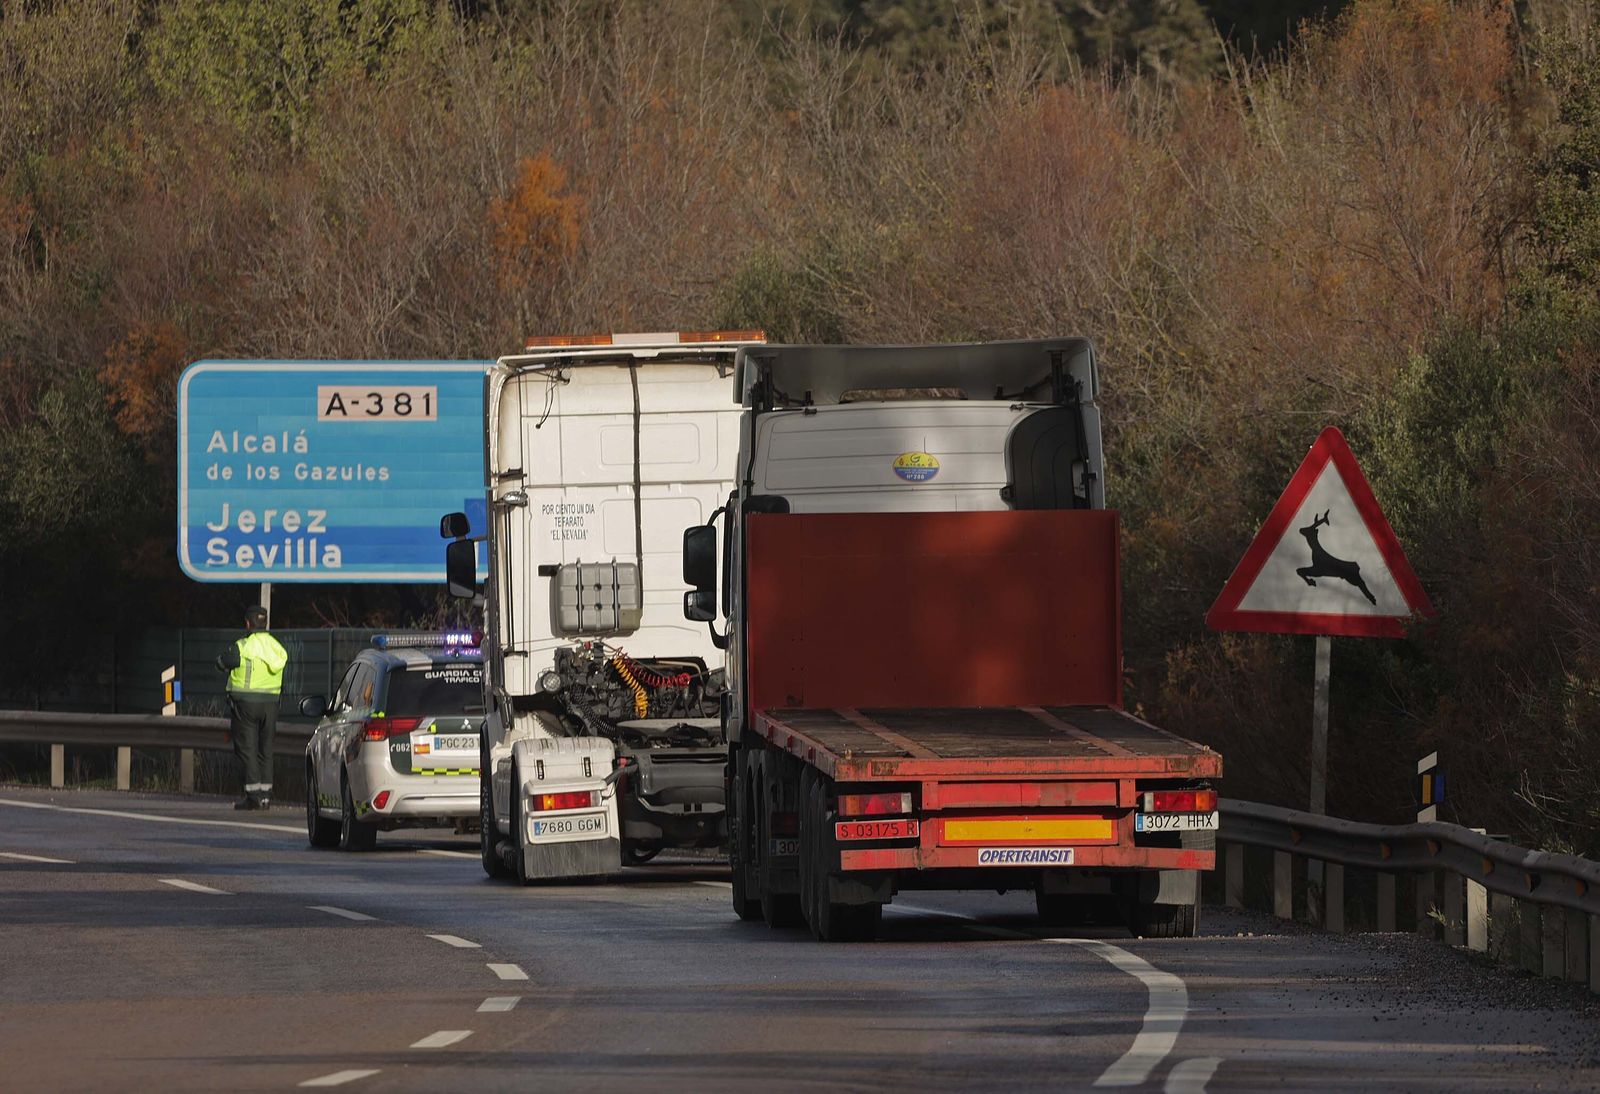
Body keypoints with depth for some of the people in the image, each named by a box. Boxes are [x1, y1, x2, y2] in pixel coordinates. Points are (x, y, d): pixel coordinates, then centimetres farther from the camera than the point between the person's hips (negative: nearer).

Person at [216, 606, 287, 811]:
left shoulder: (242, 647, -10)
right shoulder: (277, 647, 7)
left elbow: (222, 663, 0)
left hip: (245, 702, -5)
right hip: (270, 703, 5)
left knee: (247, 748, -1)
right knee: (265, 749, 12)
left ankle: (253, 794, -7)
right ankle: (266, 794, 11)